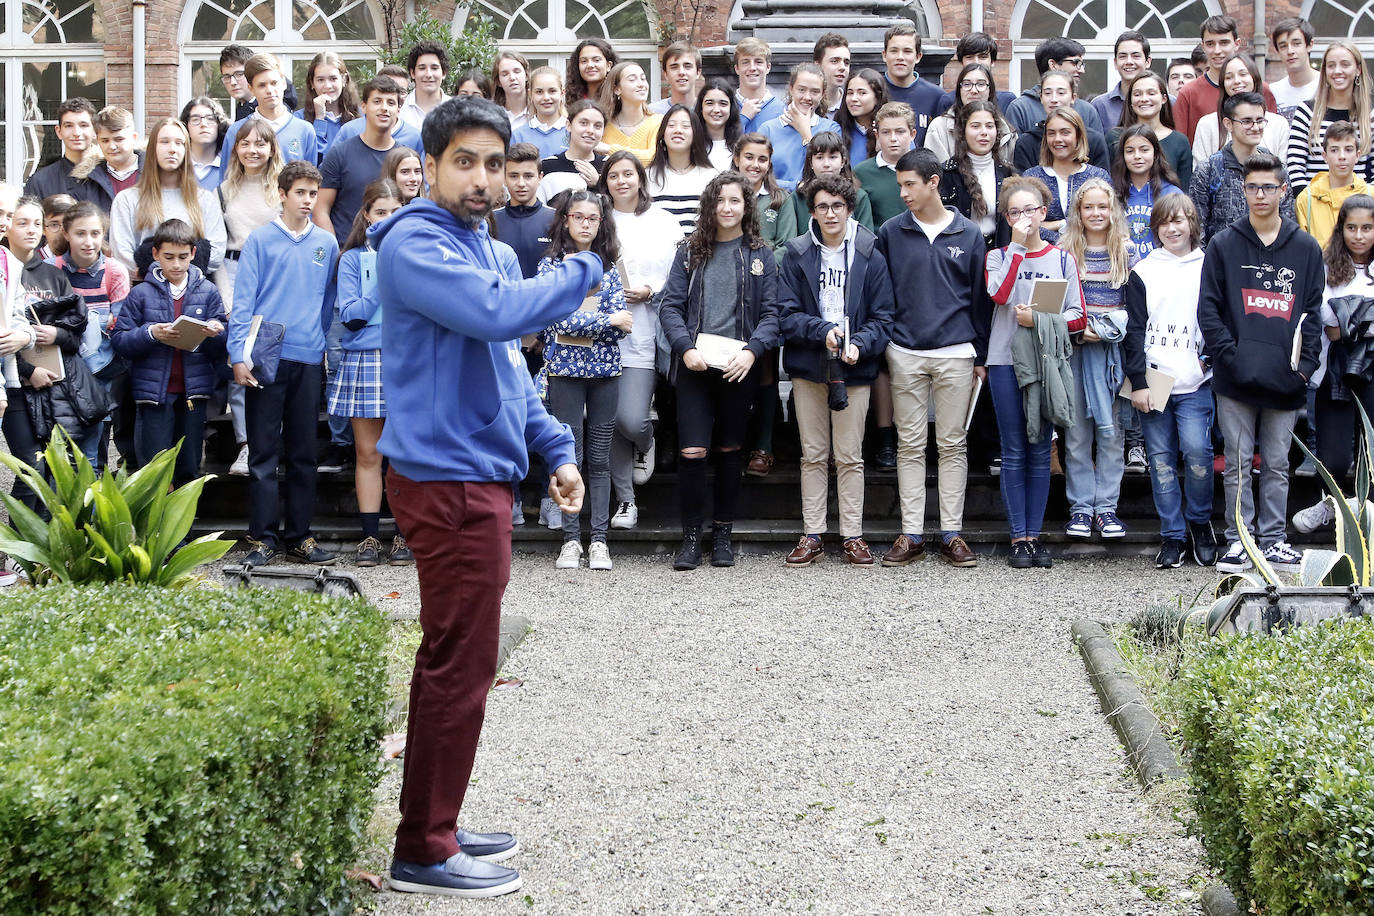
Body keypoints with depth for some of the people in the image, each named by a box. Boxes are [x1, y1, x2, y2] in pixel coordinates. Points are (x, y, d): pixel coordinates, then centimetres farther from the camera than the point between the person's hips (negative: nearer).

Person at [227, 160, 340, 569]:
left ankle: (299, 537, 14)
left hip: (309, 358, 3)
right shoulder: (261, 240, 2)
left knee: (304, 453, 7)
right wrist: (239, 354, -10)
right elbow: (243, 301, -2)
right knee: (264, 453, -1)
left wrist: (333, 352, 10)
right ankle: (263, 539, 2)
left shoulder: (326, 243, 10)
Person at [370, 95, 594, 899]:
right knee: (460, 667, -6)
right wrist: (583, 273, -15)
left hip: (482, 478, 10)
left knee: (457, 662, 16)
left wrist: (555, 449, 15)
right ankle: (424, 853, 2)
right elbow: (497, 314, -29)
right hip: (448, 480, -10)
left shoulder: (494, 251, 17)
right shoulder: (415, 243, -13)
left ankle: (438, 827, 26)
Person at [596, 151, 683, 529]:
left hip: (642, 334, -2)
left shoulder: (663, 223, 5)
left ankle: (645, 443, 24)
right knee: (610, 424, 3)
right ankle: (626, 500, 15)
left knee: (630, 419, -13)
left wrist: (649, 291, -9)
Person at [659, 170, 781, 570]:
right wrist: (686, 348, -13)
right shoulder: (691, 252, 9)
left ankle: (723, 534, 19)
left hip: (738, 368, 0)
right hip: (695, 367, 0)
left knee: (730, 450, 9)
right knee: (691, 450, -8)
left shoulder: (761, 256, 7)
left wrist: (751, 350, -15)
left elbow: (771, 313, 2)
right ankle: (691, 536, 1)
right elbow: (670, 306, 4)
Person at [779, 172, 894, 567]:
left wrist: (859, 343, -18)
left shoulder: (869, 256, 2)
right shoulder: (797, 254, 4)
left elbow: (882, 317, 1)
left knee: (850, 456, 2)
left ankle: (853, 535, 8)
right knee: (813, 456, 6)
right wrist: (822, 331, -17)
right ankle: (812, 535, 11)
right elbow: (786, 313, -1)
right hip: (808, 367, 1)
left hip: (854, 369, -1)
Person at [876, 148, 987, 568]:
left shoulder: (968, 234, 4)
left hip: (956, 353, 0)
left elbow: (980, 297, 8)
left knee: (953, 444, 3)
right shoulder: (891, 233, 5)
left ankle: (952, 533, 8)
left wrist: (981, 356, 6)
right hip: (905, 354, 0)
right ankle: (911, 534, 7)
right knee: (910, 445, 3)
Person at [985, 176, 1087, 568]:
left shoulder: (1062, 259, 8)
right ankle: (1019, 537, 3)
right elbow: (999, 294, -15)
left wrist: (1039, 320, -13)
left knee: (1040, 452, 4)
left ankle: (1034, 534, 9)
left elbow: (1078, 318, 2)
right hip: (1006, 361, -1)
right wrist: (1018, 247, -13)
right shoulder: (998, 256, 7)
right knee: (1014, 453, 0)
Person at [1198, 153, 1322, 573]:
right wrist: (1230, 355, -10)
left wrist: (1305, 363, -4)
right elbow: (1208, 308, 1)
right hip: (1236, 379, -1)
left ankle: (1274, 539, 13)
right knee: (1238, 463, 2)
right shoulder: (1224, 245, 5)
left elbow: (1313, 311, 8)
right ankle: (1238, 540, 8)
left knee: (1277, 463, 7)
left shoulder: (1306, 249, 9)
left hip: (1285, 378, 1)